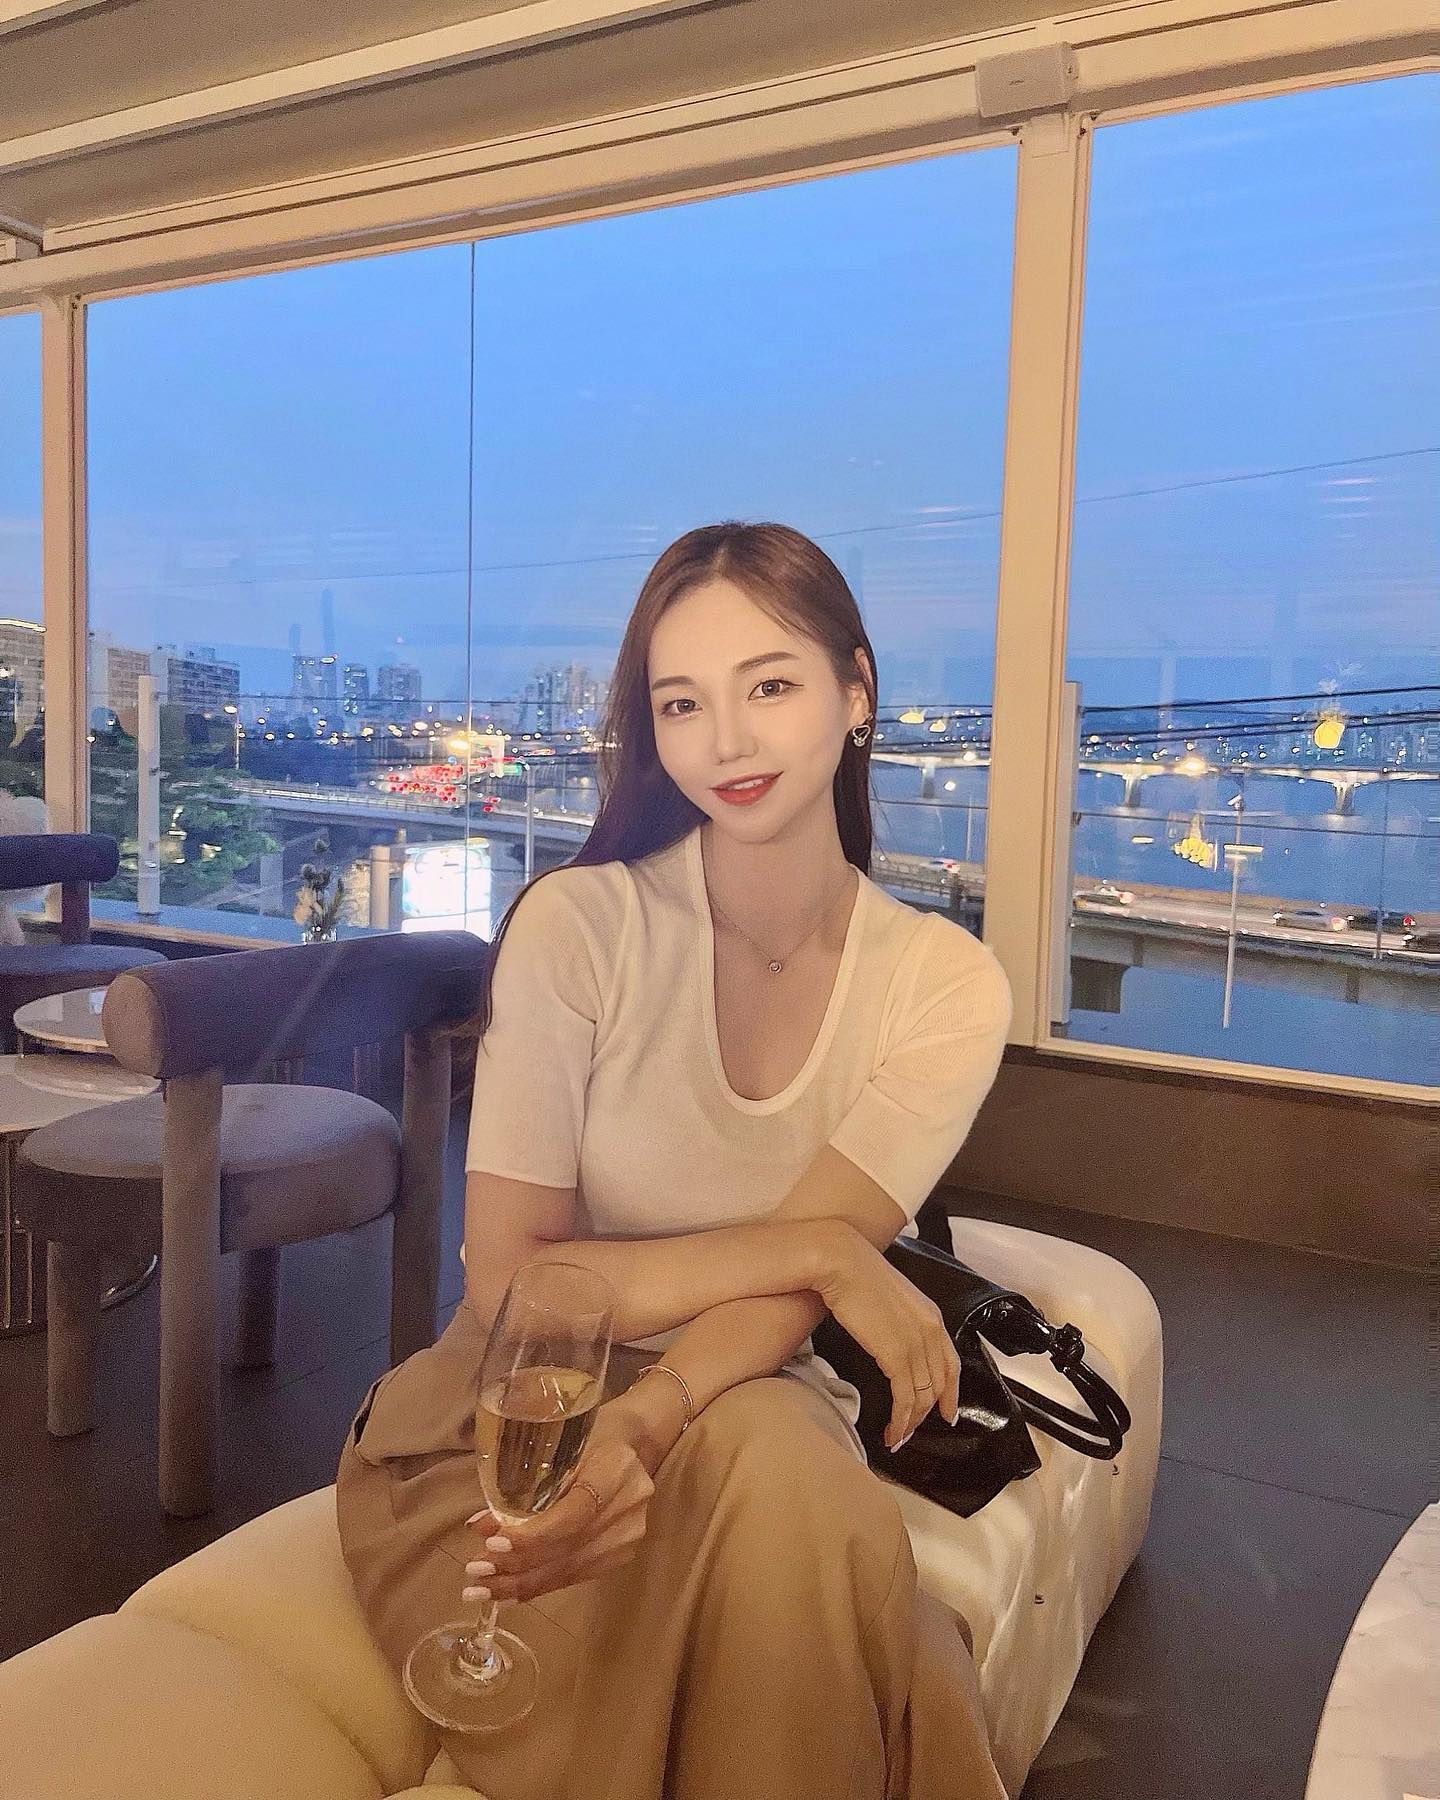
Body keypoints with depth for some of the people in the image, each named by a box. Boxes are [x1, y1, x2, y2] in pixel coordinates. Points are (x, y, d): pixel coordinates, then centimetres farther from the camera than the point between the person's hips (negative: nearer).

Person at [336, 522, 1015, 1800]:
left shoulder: (946, 987, -6)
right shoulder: (578, 924, -14)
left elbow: (789, 1298, -15)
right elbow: (514, 1285, -15)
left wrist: (649, 1422, -36)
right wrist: (818, 1250, -21)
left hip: (745, 1418, 2)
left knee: (774, 1465, -33)